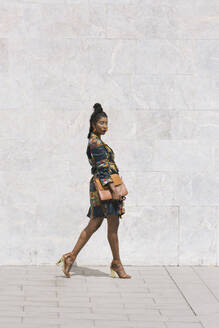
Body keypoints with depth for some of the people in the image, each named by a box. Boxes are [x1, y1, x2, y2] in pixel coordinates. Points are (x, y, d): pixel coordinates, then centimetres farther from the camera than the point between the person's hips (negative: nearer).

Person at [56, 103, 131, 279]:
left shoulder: (95, 141, 19)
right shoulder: (96, 142, -11)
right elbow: (103, 168, -18)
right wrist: (114, 190, -22)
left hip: (99, 186, 10)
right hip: (105, 186, -10)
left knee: (94, 224, 9)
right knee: (113, 224, -6)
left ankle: (71, 257, 8)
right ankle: (117, 263, 0)